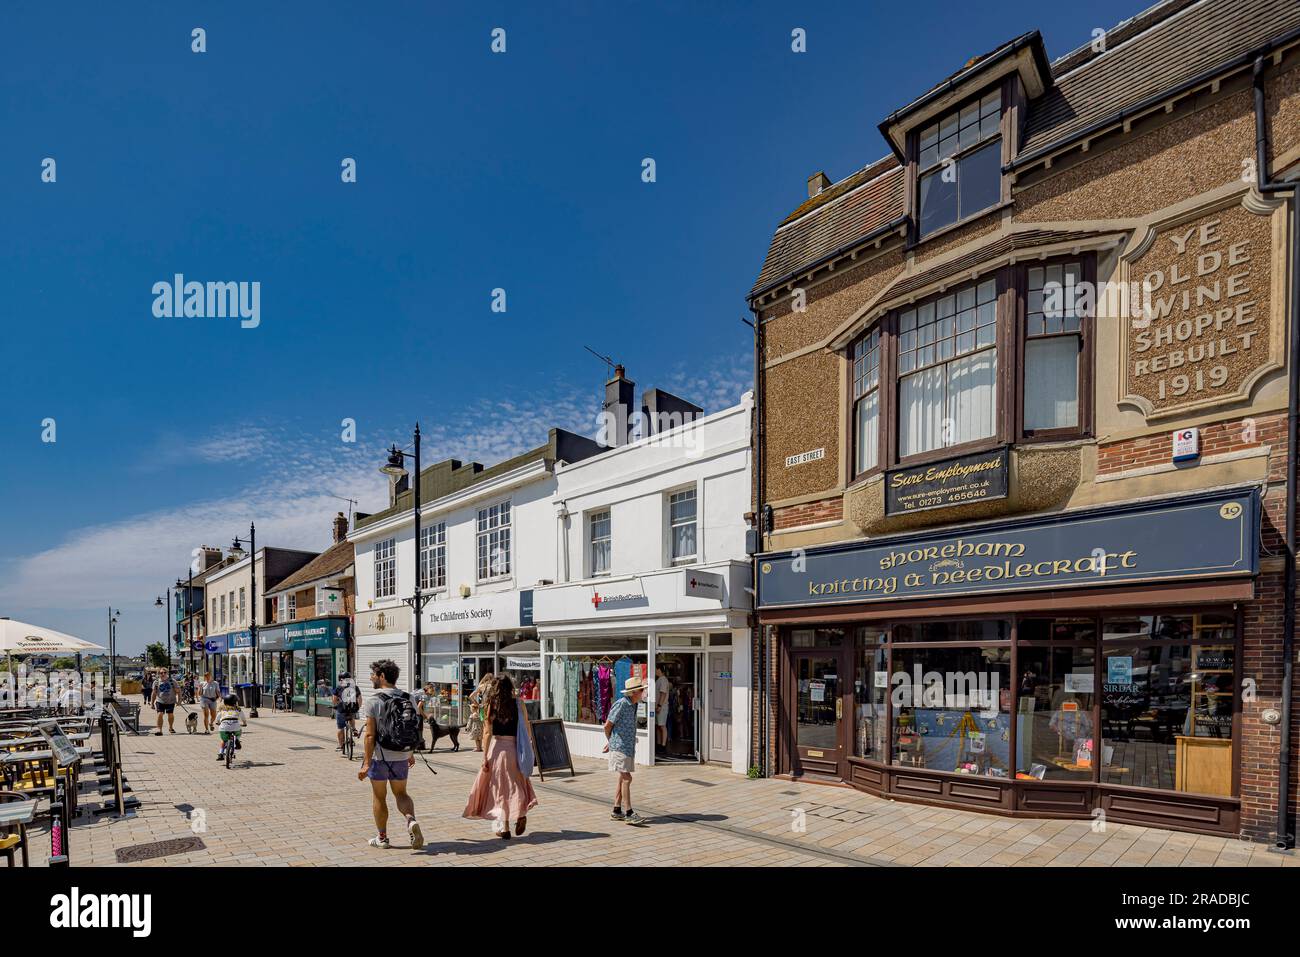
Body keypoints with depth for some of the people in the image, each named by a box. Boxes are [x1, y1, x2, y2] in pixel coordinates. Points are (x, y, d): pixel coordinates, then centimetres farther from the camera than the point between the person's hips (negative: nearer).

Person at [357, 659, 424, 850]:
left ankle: (382, 838, 22)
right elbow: (411, 729, 10)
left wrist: (366, 763, -15)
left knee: (379, 797, 13)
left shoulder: (373, 701, -13)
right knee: (401, 793, 17)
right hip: (402, 756, 4)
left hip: (380, 757, -4)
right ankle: (411, 820, -9)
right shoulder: (407, 699, 3)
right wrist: (411, 753, 22)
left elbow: (370, 735, -17)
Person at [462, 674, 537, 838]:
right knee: (517, 784, 18)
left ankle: (503, 827, 10)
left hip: (497, 747, -1)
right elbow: (526, 728, 1)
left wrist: (485, 757, -4)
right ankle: (521, 812, -6)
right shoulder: (519, 704, -1)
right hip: (515, 747, 1)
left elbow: (487, 732, -6)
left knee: (499, 786, 11)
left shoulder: (492, 704, -2)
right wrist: (527, 751, 14)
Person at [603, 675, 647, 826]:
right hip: (620, 746, -9)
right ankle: (629, 814, -7)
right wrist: (611, 741, 5)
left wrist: (611, 742, 19)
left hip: (628, 746, 9)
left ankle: (616, 811, 18)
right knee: (626, 778, -10)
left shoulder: (634, 705, 10)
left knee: (622, 778, 11)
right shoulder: (621, 704, -17)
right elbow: (607, 726, -12)